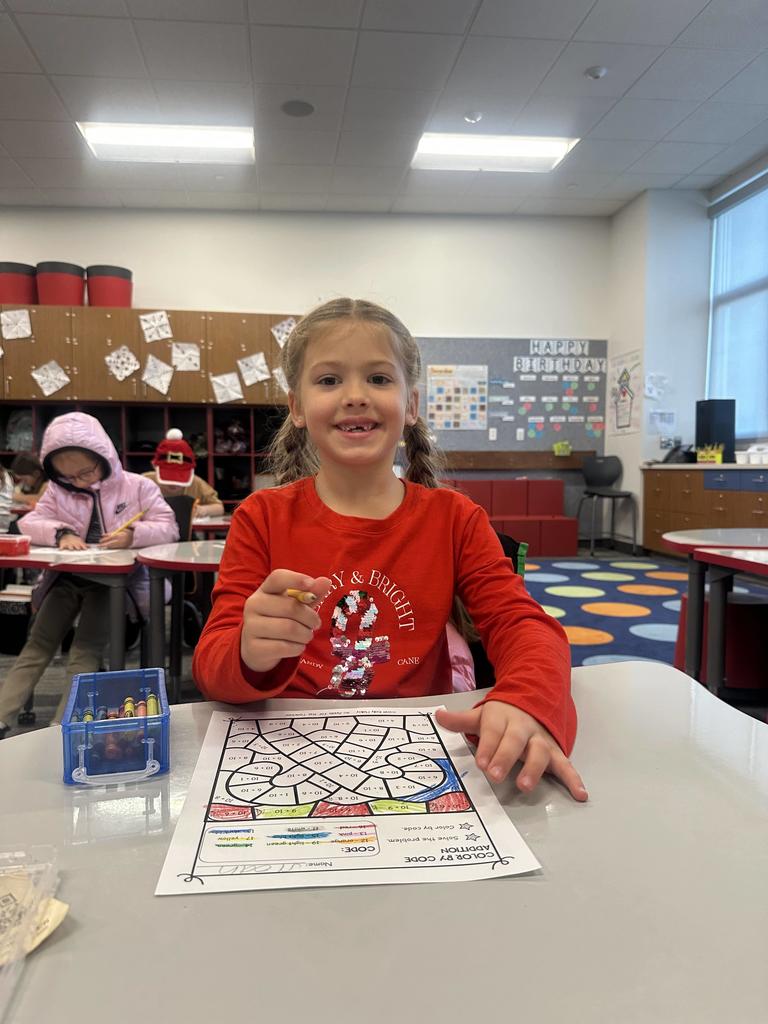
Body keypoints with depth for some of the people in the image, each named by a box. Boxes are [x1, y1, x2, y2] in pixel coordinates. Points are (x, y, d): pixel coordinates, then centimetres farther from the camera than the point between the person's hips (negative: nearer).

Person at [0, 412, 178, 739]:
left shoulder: (137, 486, -3)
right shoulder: (58, 491, 9)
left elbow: (168, 528, -9)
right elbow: (30, 522, 0)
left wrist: (133, 534, -29)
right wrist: (60, 533, -22)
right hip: (67, 578, 5)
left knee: (85, 651, -17)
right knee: (36, 647, 1)